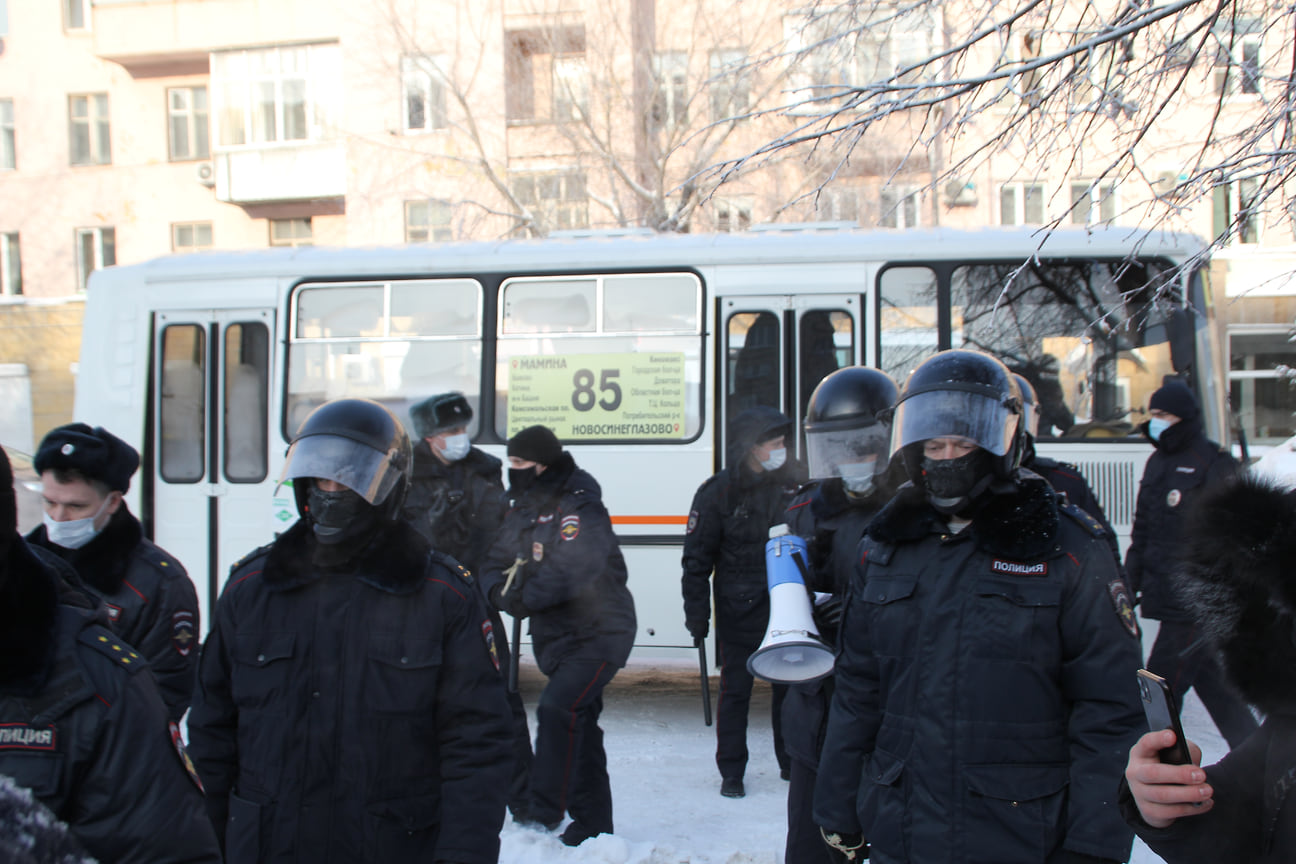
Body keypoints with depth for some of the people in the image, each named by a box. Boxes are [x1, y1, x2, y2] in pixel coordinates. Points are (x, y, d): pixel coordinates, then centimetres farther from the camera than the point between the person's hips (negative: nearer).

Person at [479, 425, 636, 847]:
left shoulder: (579, 506, -17)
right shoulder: (521, 511, 9)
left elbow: (576, 570, -30)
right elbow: (495, 567, 6)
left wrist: (524, 595, -23)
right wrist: (502, 591, -17)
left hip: (599, 633, -8)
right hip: (555, 637, 8)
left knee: (558, 707, -22)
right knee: (580, 726, 14)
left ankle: (545, 811, -12)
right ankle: (592, 826, 25)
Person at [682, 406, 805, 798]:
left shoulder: (792, 483, 2)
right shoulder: (719, 492, -9)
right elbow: (697, 558, -6)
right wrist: (696, 614, -7)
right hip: (738, 611, -3)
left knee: (790, 687, 11)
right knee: (735, 692, 5)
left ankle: (791, 762, 28)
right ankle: (731, 772, 18)